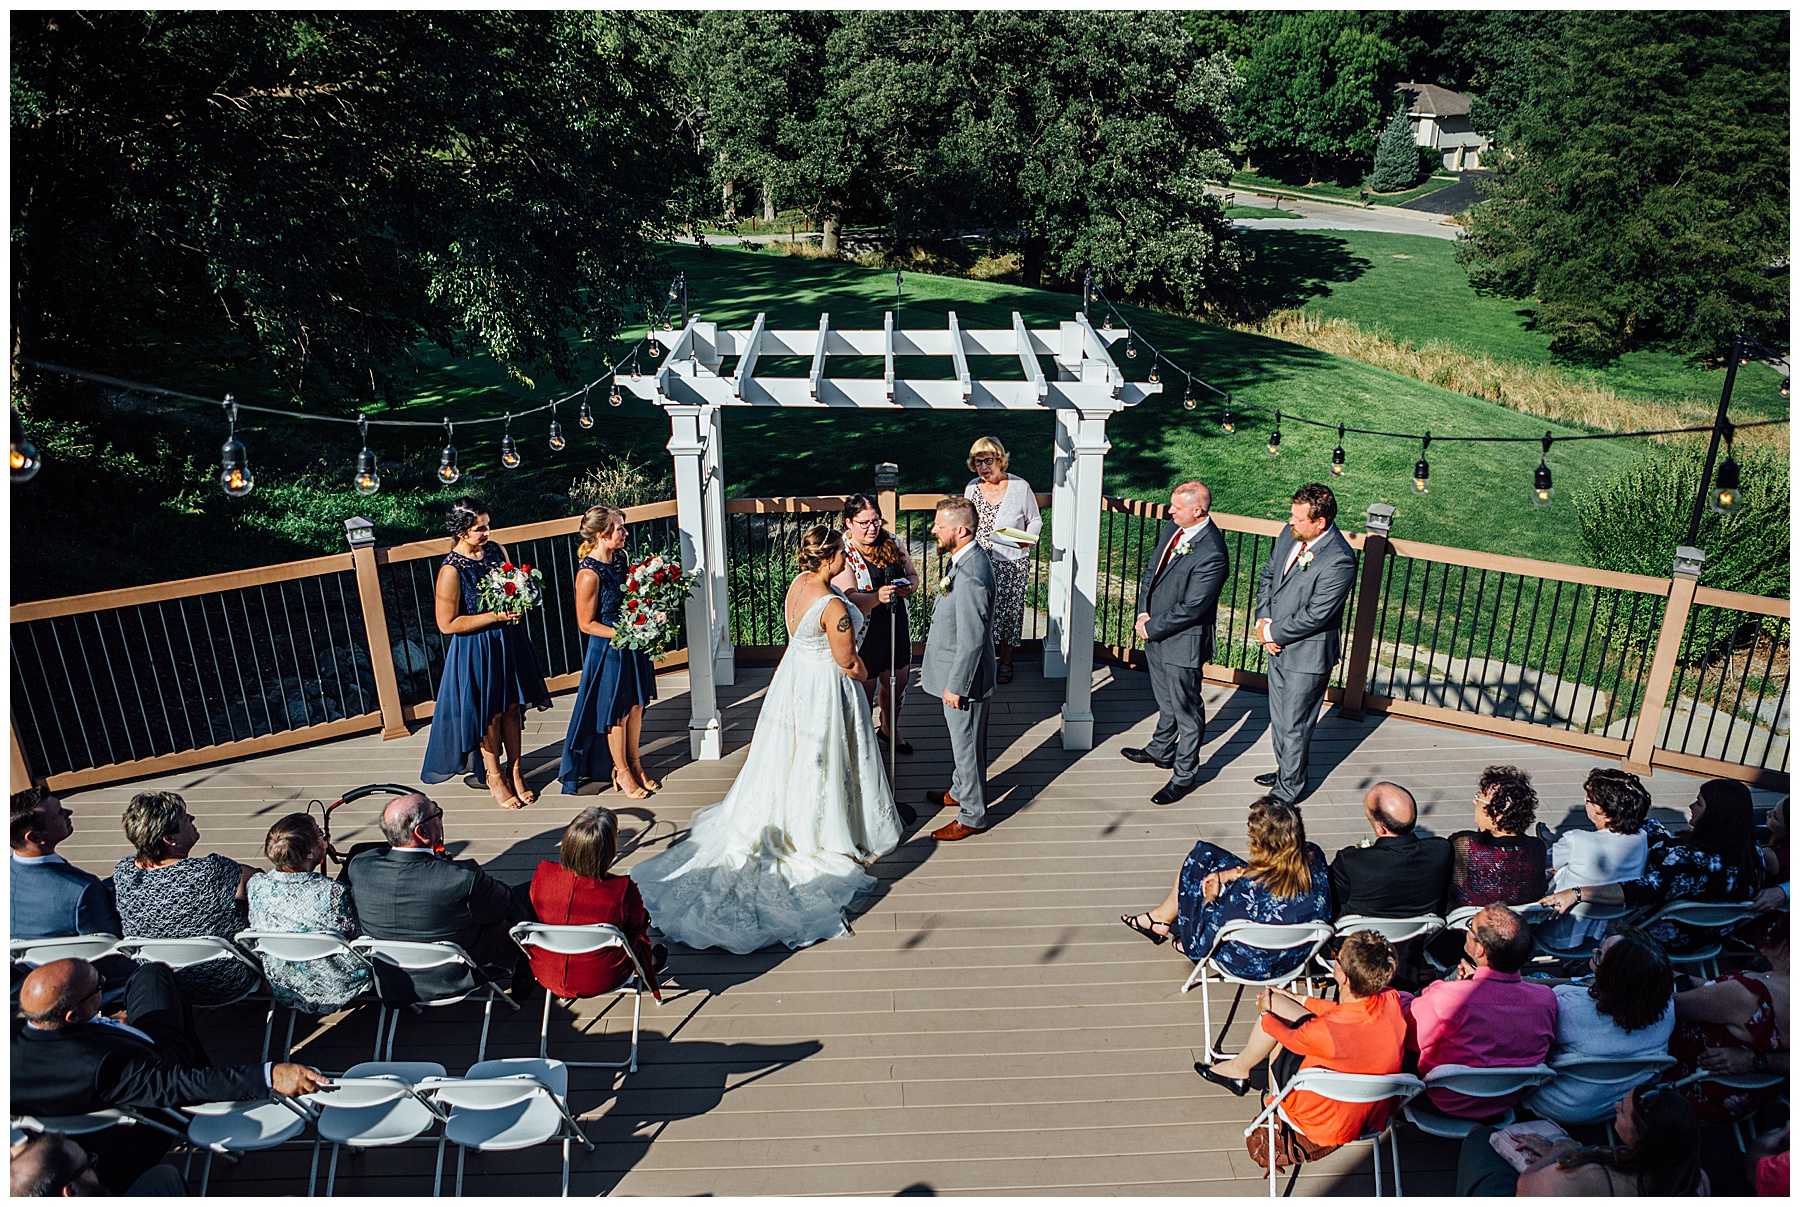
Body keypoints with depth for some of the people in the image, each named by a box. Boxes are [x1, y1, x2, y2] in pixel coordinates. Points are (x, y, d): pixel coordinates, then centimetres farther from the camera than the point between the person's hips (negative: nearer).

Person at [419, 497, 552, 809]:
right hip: (476, 650, -6)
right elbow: (447, 624, -19)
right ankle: (493, 775, 29)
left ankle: (516, 769, 30)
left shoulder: (495, 550, -2)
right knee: (489, 714, 10)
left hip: (508, 642, 6)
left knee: (513, 707, 14)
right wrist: (495, 616, -21)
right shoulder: (452, 570, -21)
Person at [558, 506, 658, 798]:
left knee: (636, 705, 17)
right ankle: (621, 771, 26)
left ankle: (634, 763, 34)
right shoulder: (589, 574, -24)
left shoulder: (620, 558, -1)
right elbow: (586, 623, -17)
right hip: (608, 650, -7)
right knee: (617, 710, 9)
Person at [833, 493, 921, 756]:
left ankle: (889, 730, 47)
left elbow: (912, 574, 8)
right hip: (864, 635, -6)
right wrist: (877, 597, -47)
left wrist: (909, 586, -16)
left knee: (896, 683, 22)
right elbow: (850, 600, -28)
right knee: (865, 691, 7)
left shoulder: (891, 541, 0)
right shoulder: (843, 554, -18)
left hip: (897, 628, 6)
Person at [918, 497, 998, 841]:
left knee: (967, 745, 7)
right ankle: (960, 792, 46)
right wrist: (934, 665, 21)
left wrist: (955, 686, -19)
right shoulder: (962, 558, 1)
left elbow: (972, 641, -27)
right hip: (953, 669, 10)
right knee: (962, 742, 26)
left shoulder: (971, 576, -31)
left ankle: (972, 816, 24)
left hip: (964, 677, -9)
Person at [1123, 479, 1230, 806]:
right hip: (1156, 632, 8)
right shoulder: (1173, 528, 0)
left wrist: (1151, 628, -15)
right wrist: (1143, 612, -3)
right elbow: (1152, 569, 10)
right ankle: (1161, 750, 47)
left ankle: (1185, 774, 23)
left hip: (1184, 641, -8)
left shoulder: (1212, 554, -27)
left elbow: (1191, 608, -25)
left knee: (1186, 709, 8)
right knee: (1165, 699, 27)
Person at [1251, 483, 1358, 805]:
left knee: (1294, 727, 7)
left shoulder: (1339, 561, -27)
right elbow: (1268, 575, 10)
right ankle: (1285, 770, 43)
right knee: (1278, 718, 23)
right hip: (1278, 646, 8)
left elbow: (1315, 616, -25)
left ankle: (1289, 790, 25)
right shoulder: (1290, 534, -2)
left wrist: (1273, 633, -15)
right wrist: (1263, 619, -4)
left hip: (1307, 655, -8)